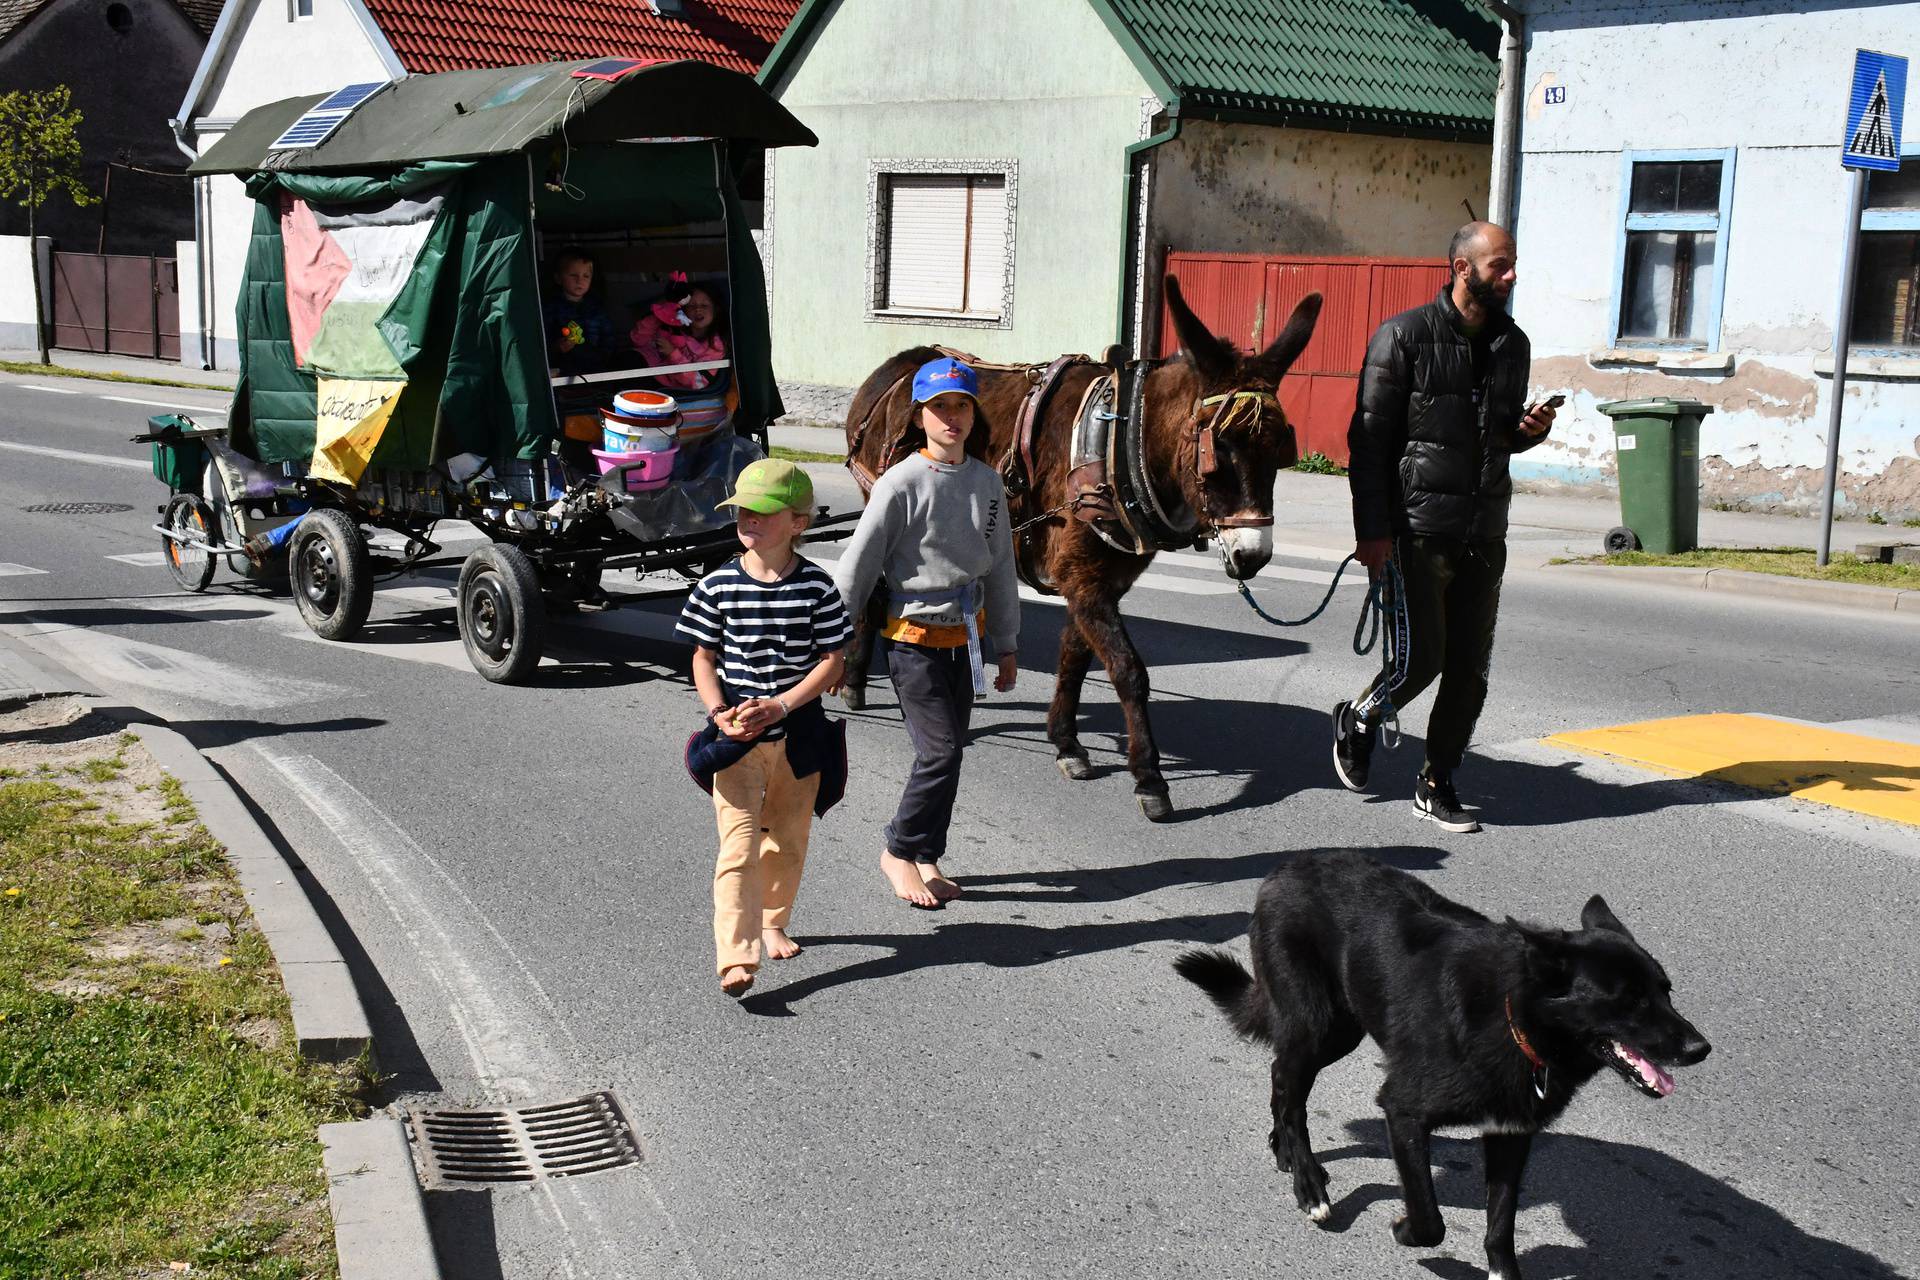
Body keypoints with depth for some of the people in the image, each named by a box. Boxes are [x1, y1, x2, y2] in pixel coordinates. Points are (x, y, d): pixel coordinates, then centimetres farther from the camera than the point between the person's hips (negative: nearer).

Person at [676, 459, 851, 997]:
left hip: (799, 730, 1)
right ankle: (736, 957, -14)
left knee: (788, 839, 16)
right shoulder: (720, 585, -3)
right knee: (739, 842, -10)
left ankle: (772, 923, 39)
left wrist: (781, 705, -15)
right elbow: (704, 658, 4)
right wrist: (718, 710, -13)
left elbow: (833, 660, -4)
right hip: (736, 735, -1)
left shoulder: (816, 585, -5)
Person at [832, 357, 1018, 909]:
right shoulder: (901, 483, -13)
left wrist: (1007, 645, 15)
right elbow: (857, 566, -10)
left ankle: (927, 858, 23)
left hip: (965, 636, 6)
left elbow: (1000, 567, 12)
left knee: (948, 750, 10)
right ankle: (899, 852, 11)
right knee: (940, 750, -9)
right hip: (913, 637, -6)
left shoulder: (987, 482, 4)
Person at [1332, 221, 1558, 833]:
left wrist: (1532, 430, 0)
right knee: (1421, 658, -9)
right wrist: (1372, 530, -15)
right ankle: (1358, 720, 21)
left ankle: (1437, 784, 19)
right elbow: (1369, 438, -9)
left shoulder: (1513, 344, 12)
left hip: (1485, 534, 6)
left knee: (1470, 671, 5)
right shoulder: (1405, 336, -6)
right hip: (1417, 529, -6)